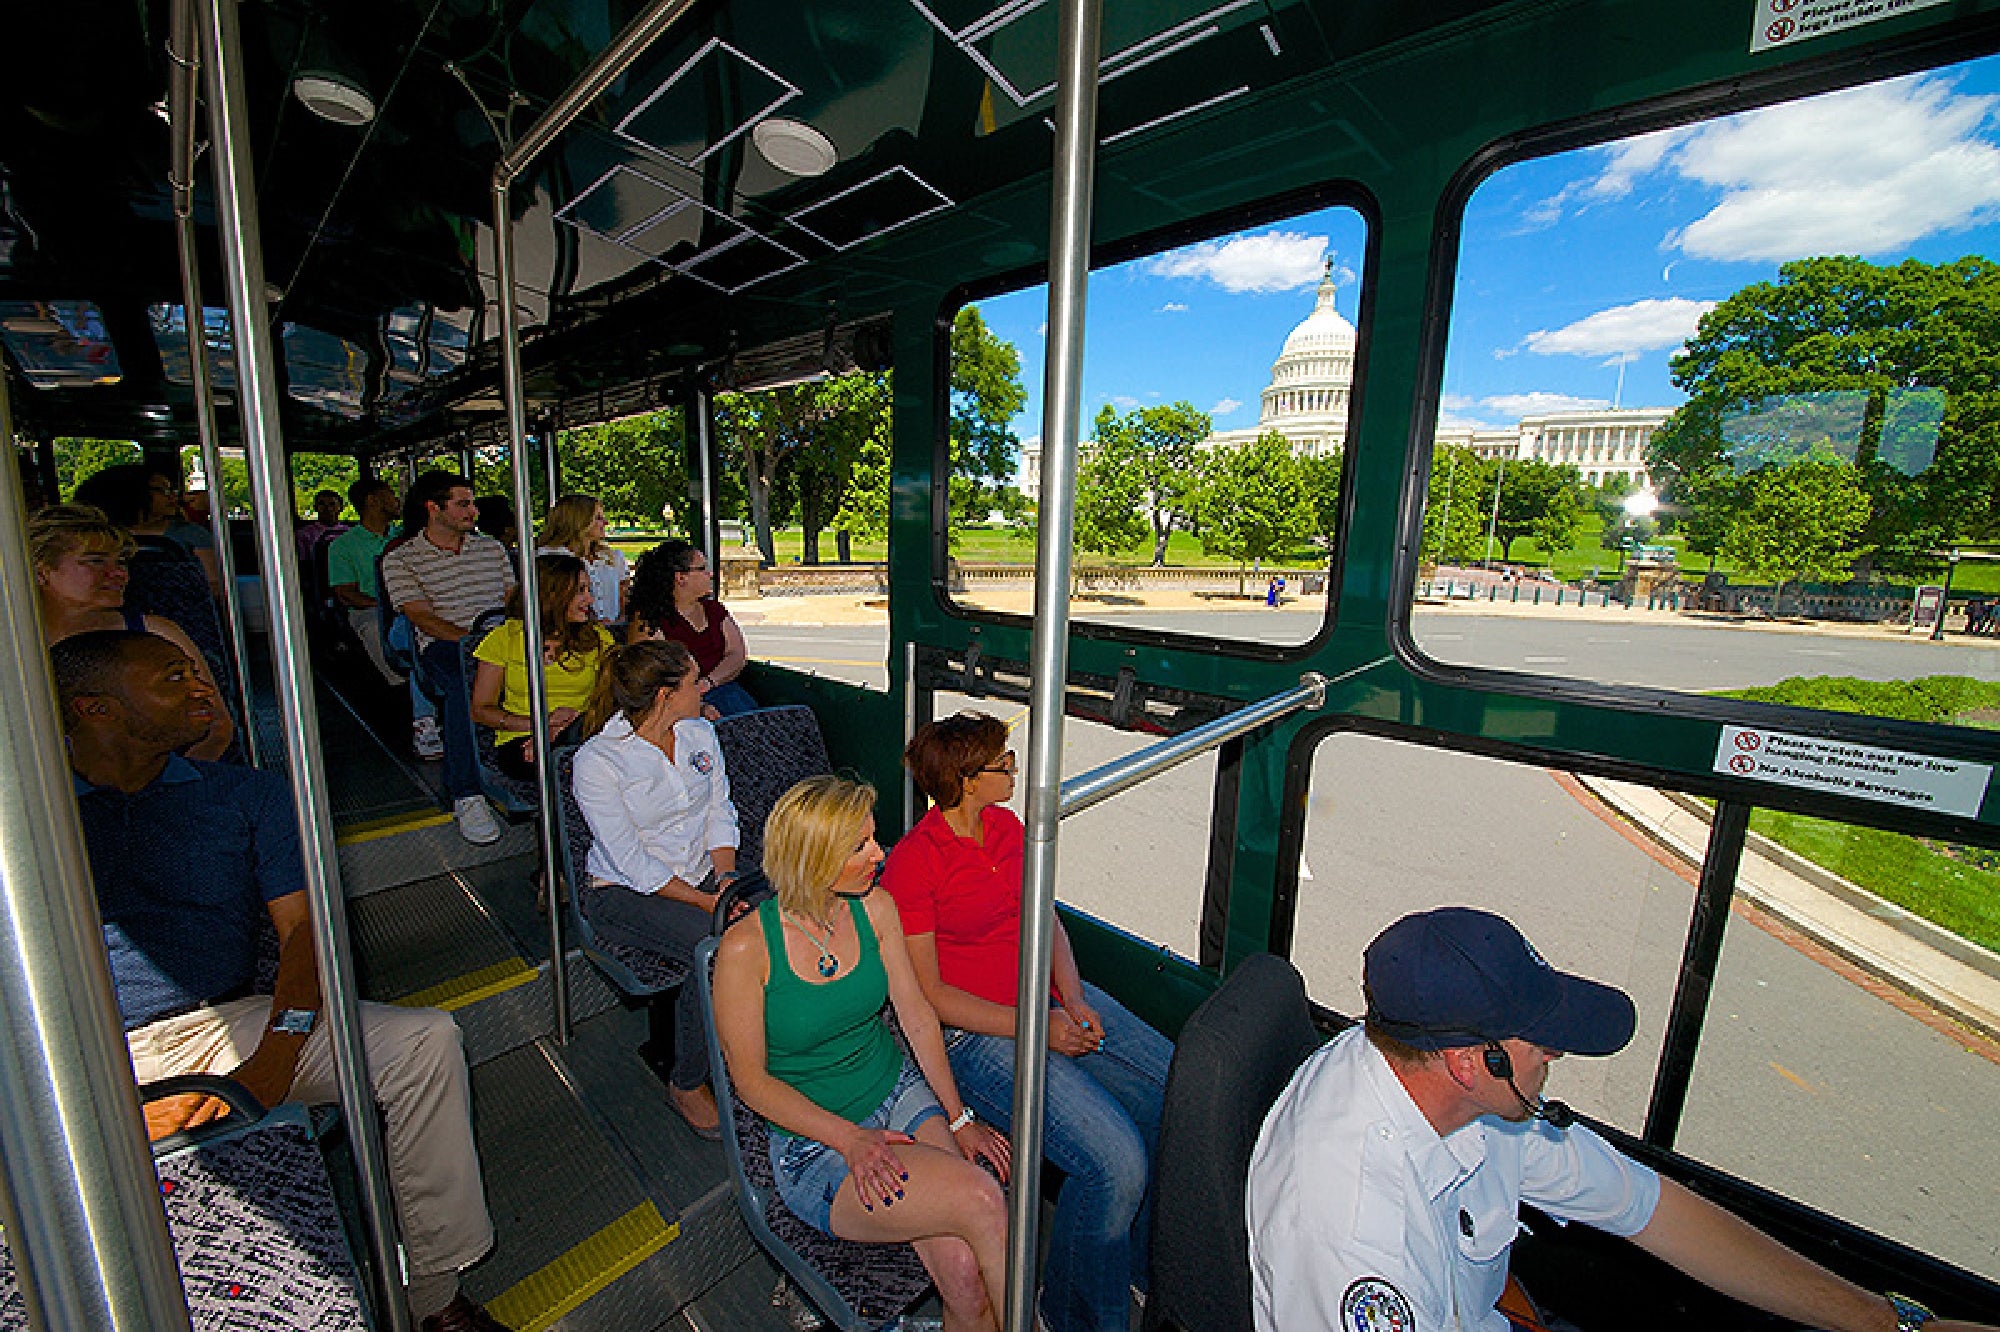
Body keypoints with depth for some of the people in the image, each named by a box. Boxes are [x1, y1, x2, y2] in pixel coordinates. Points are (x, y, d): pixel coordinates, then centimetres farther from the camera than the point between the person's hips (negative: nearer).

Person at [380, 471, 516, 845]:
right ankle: (465, 796, -29)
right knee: (467, 683, -38)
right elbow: (422, 617, -3)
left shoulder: (492, 548, 22)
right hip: (443, 647, -3)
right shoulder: (400, 560, 10)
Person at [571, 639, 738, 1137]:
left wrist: (727, 879, -11)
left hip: (704, 875, 5)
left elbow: (721, 813, 5)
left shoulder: (700, 733, 3)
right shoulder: (596, 761, -15)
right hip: (625, 893, -5)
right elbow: (633, 864, -17)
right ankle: (687, 1083, -4)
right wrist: (706, 903, -22)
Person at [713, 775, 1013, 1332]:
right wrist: (849, 1139, -17)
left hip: (901, 1093, 4)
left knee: (964, 1272, -19)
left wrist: (957, 1117, -4)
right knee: (980, 1199, -22)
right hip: (812, 1139, -3)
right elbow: (751, 1078, -9)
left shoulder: (875, 908, -5)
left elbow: (917, 1015, 2)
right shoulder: (746, 947, -17)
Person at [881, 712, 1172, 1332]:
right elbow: (929, 994, -13)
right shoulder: (912, 862, -16)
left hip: (1054, 999, 7)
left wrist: (1073, 999, -6)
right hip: (978, 1032, -6)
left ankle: (1149, 1264, 20)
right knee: (1117, 1162, -20)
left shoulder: (1006, 825, 4)